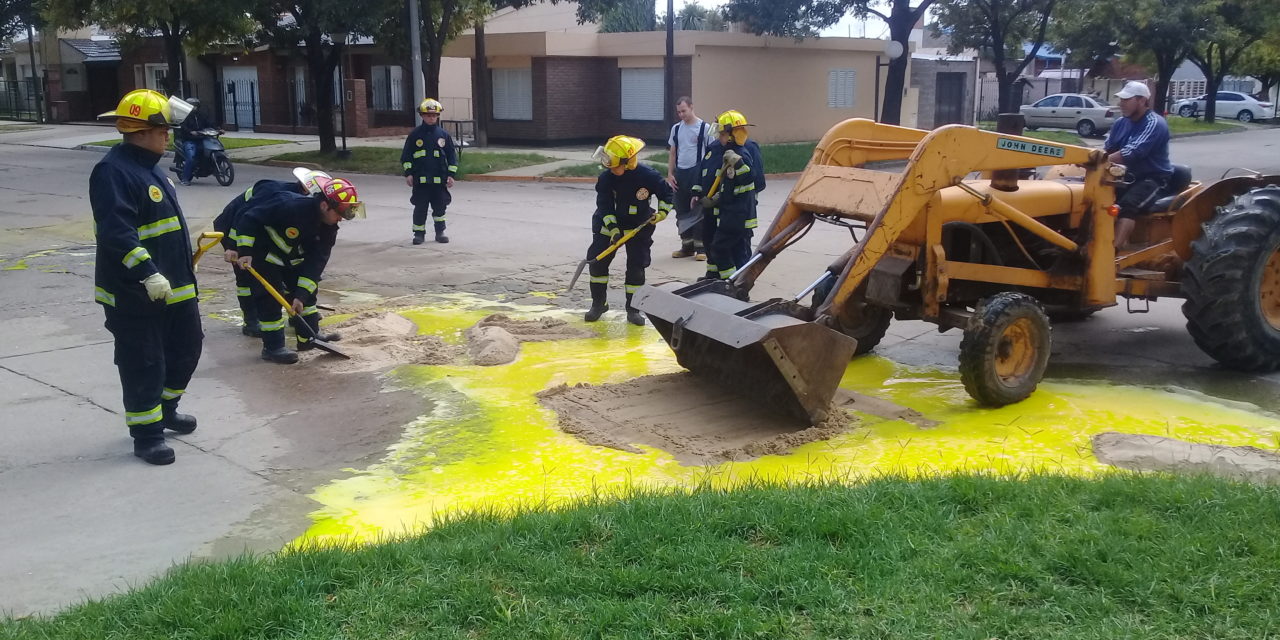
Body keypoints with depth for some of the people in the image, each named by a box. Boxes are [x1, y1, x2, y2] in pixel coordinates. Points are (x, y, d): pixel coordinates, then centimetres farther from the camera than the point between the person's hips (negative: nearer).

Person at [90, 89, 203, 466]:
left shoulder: (148, 167, 13)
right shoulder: (113, 171, -19)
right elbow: (117, 232, -29)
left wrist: (190, 244, 32)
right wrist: (147, 274, -33)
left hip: (174, 286, 10)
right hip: (134, 293, -10)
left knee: (186, 349, 18)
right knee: (143, 364, -1)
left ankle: (166, 409, 38)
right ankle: (146, 435, 10)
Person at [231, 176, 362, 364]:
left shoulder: (329, 227, -13)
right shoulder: (289, 205, -35)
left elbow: (316, 261, -15)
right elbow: (249, 219, -30)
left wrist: (301, 295, -20)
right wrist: (244, 251, -35)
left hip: (292, 257, 8)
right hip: (263, 253, -7)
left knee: (308, 287, 8)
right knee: (270, 295, -12)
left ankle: (309, 337, 19)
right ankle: (272, 347, -4)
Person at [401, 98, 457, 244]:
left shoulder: (443, 134, 4)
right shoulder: (415, 134, 2)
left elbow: (452, 155, 7)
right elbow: (406, 155, 4)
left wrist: (451, 175, 2)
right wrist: (408, 173, -2)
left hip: (439, 178, 1)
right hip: (420, 178, -1)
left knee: (440, 206, 6)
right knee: (420, 207, 2)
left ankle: (440, 232, 18)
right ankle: (419, 233, 12)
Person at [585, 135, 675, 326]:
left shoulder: (647, 175, -21)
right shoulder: (606, 178, -17)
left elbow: (667, 192, -4)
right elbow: (604, 205, -15)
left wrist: (662, 212, -16)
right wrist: (613, 229, -25)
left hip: (639, 226, -1)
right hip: (609, 225, 1)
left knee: (636, 267, -3)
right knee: (597, 261, -3)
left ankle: (633, 309, 11)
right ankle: (599, 303, 12)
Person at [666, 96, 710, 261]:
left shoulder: (704, 128, -4)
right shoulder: (676, 128, 11)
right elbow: (672, 153, 16)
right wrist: (670, 174, 8)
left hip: (697, 173, -5)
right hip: (680, 173, 6)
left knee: (698, 210, -5)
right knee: (682, 211, 9)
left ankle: (701, 247, 0)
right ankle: (687, 245, 19)